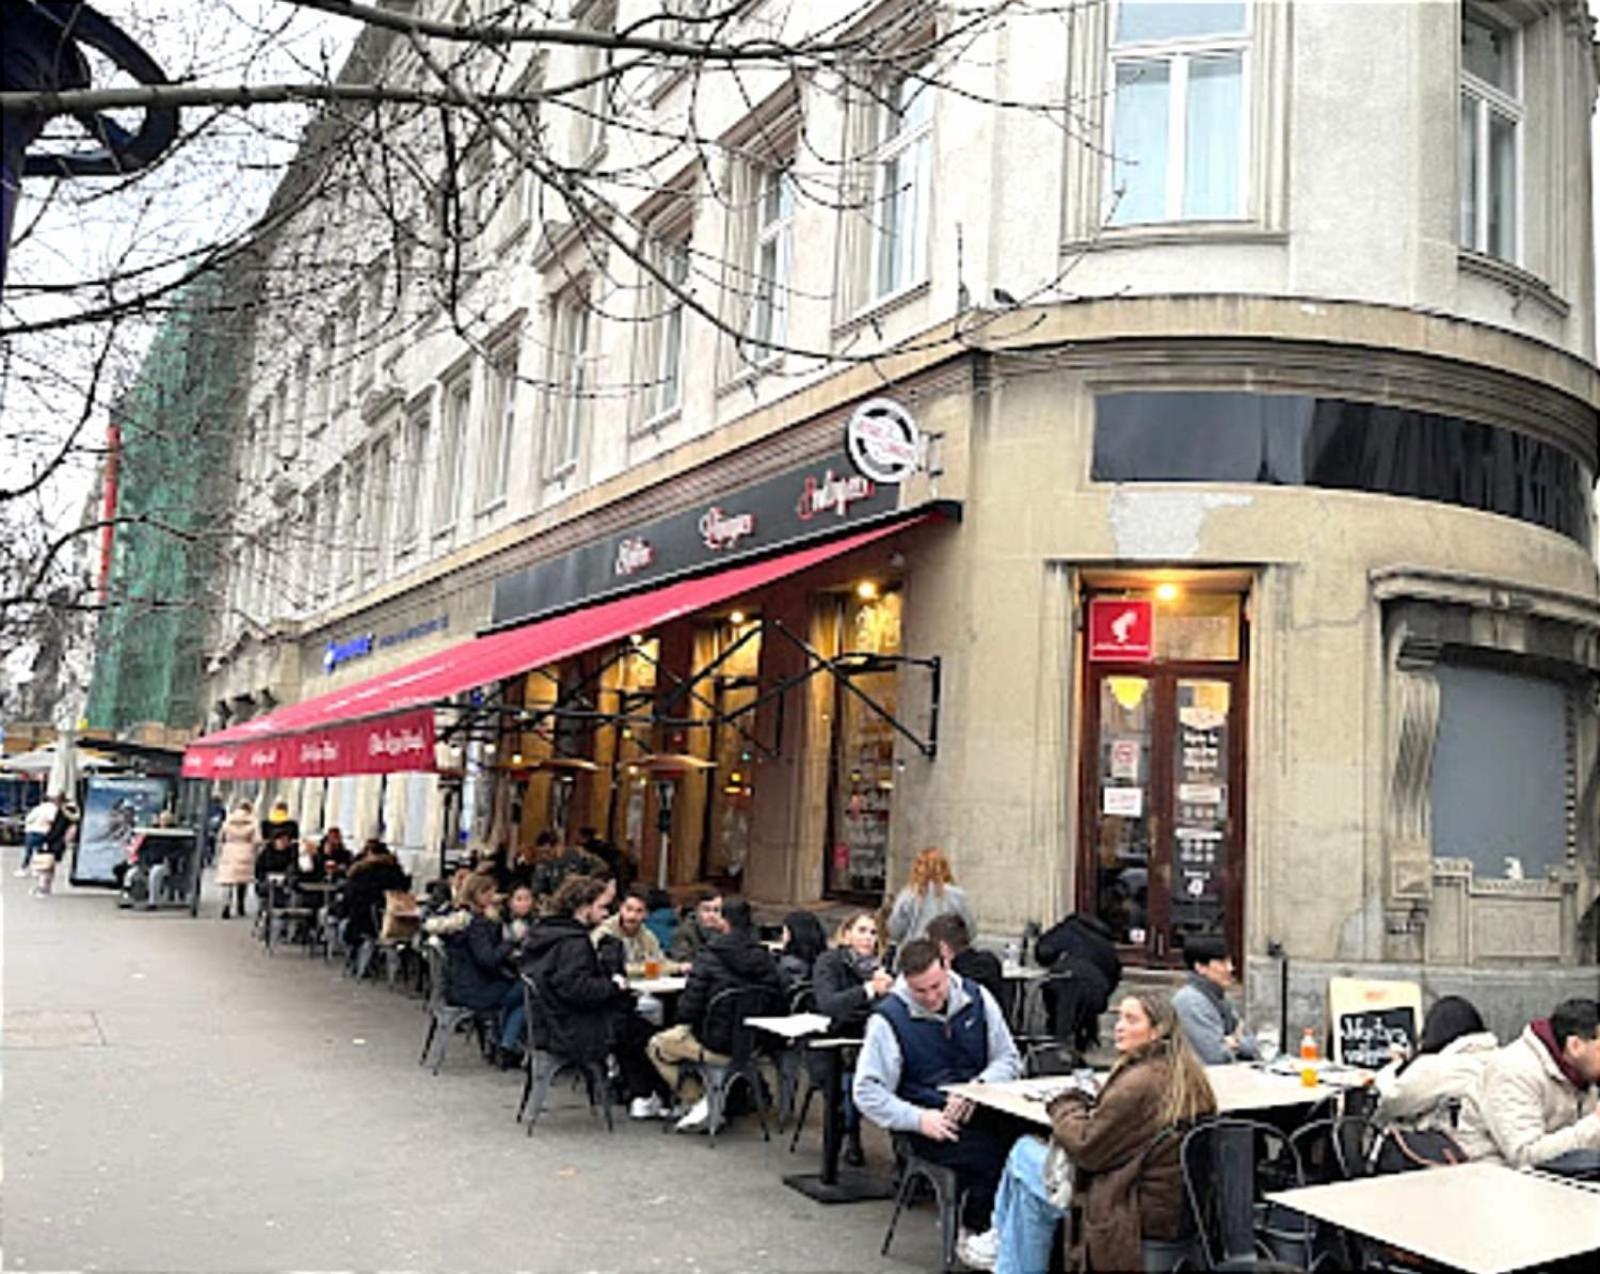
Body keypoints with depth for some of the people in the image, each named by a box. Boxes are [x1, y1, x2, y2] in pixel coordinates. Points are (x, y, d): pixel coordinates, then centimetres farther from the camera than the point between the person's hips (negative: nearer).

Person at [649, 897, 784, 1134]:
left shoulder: (709, 955, -15)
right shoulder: (764, 957, -3)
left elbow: (691, 1002, -15)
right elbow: (777, 1003, 1)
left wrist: (684, 1021, 6)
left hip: (718, 1047, -6)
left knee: (658, 1044, 18)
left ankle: (701, 1102, 10)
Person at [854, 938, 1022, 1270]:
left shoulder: (976, 999, 4)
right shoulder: (889, 1018, -6)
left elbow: (1008, 1059, 10)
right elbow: (867, 1092, -5)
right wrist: (919, 1119, -17)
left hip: (977, 1109, 3)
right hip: (927, 1123, -3)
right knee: (988, 1153, -29)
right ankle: (973, 1235, -1)